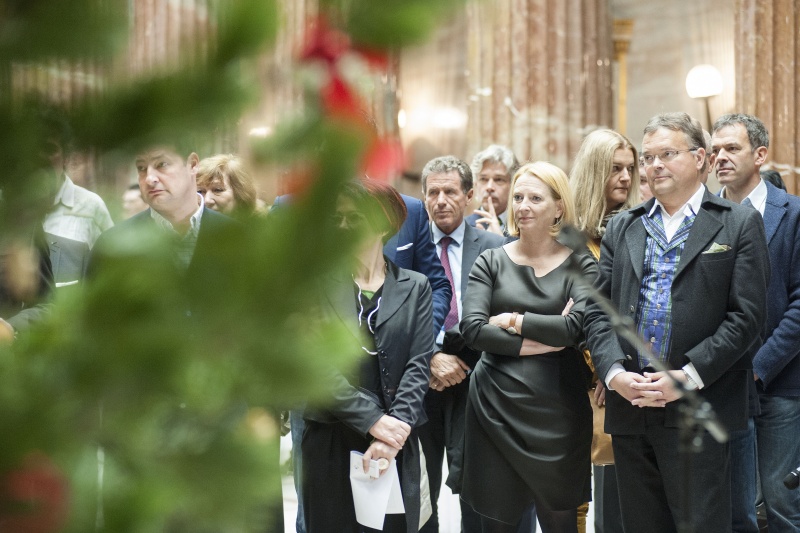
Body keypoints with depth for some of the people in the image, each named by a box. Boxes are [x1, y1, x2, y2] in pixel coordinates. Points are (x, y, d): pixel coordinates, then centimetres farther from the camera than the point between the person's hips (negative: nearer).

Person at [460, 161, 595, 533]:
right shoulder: (491, 262, 7)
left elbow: (577, 327, -14)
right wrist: (541, 340, -11)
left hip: (557, 411, -1)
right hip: (495, 407, 1)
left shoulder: (579, 265, 3)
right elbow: (473, 330, -7)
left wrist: (513, 320, -9)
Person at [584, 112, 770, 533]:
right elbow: (598, 311, 10)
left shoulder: (738, 224, 2)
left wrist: (688, 377, -15)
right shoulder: (621, 228, 15)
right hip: (630, 409, 4)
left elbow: (746, 316, -6)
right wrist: (615, 372, -8)